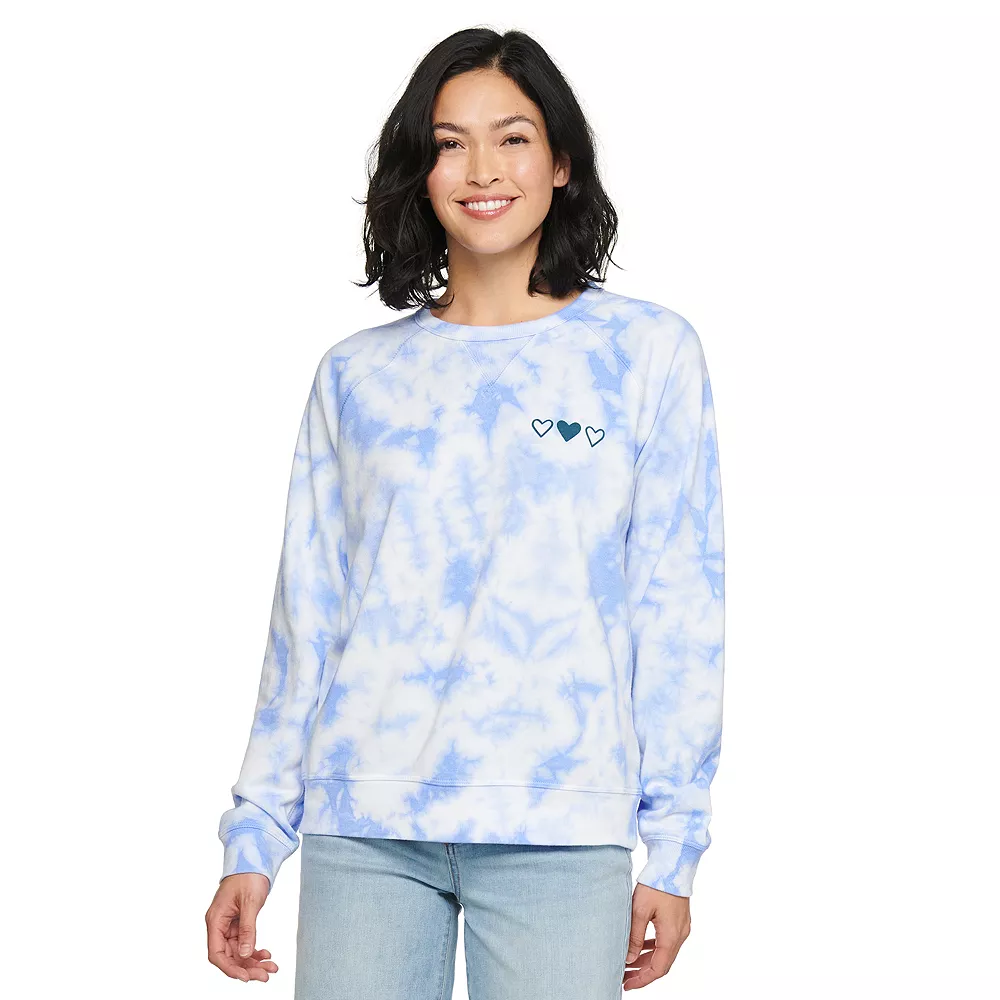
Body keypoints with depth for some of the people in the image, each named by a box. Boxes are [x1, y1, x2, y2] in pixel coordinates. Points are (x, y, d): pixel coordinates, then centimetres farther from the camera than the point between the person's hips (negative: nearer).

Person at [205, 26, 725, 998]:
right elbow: (305, 616, 12)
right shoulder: (356, 374, 11)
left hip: (559, 830, -2)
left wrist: (671, 846, -2)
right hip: (362, 826, 2)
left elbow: (678, 608, 2)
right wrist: (252, 836, 8)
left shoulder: (648, 352, 4)